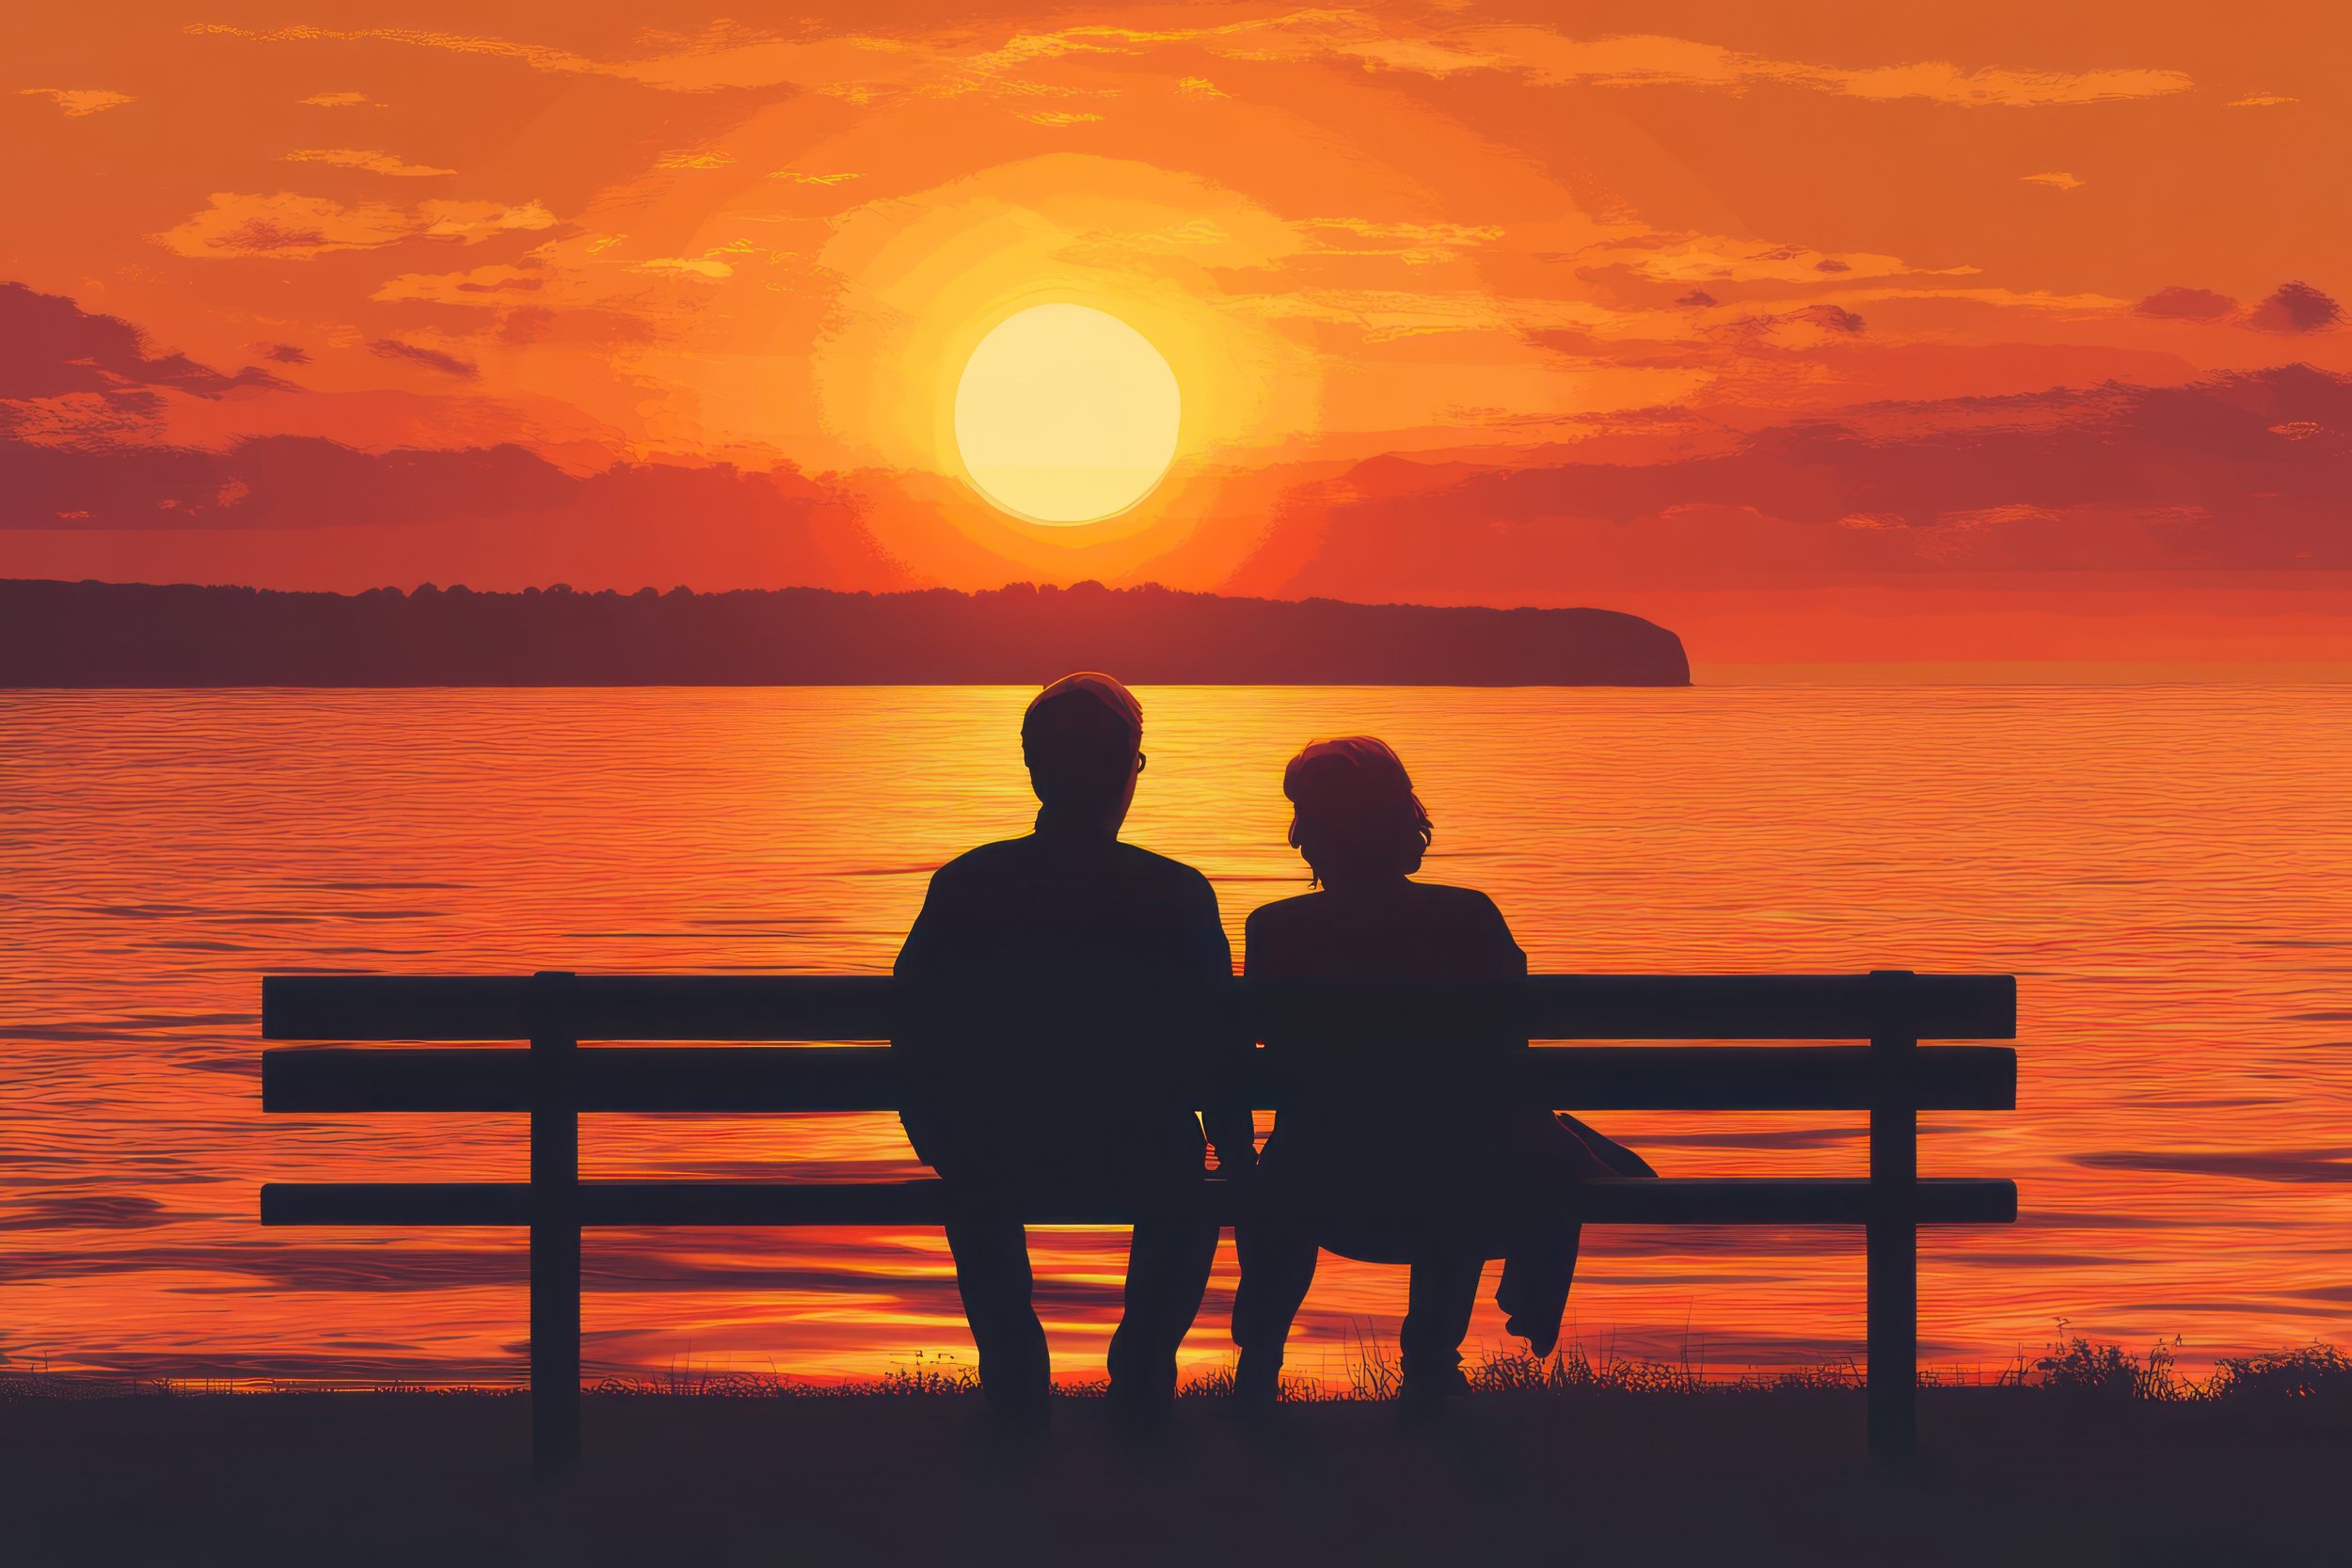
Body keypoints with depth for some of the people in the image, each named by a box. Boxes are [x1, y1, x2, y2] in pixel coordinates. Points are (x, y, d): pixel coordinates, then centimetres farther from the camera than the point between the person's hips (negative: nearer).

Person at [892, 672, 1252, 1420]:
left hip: (998, 1163, 1)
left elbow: (915, 1036, -1)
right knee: (1187, 1173, 36)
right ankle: (1144, 1368, 34)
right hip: (1138, 1162, -1)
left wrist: (943, 1141, 17)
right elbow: (1216, 1049, -6)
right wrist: (1237, 1152, 13)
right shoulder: (1179, 896, -14)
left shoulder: (964, 888, -10)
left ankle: (1014, 1371, 36)